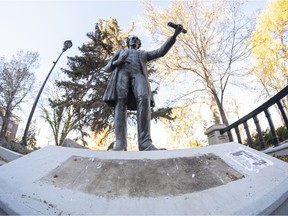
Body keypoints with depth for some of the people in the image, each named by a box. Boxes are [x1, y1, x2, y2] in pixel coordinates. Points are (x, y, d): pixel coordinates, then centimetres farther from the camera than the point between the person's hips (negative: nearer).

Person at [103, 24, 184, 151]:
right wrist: (115, 63, 3)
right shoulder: (120, 52, 40)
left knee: (144, 100, -31)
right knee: (121, 103, -27)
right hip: (121, 74, 0)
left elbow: (161, 52, 25)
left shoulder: (144, 54, 42)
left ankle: (145, 143, -42)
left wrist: (174, 34, 17)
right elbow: (107, 69, 27)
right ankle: (120, 145, -37)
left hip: (138, 75, 0)